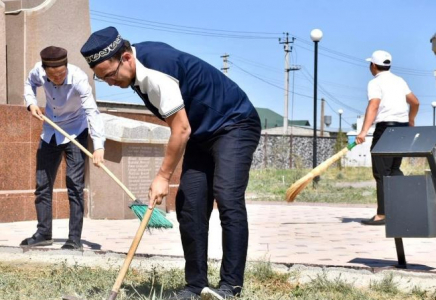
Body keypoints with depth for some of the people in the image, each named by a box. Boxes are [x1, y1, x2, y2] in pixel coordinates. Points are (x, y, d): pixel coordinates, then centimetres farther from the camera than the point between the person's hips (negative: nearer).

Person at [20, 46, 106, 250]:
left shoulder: (78, 78, -31)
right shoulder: (38, 71, -18)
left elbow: (92, 112, -41)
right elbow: (30, 83, 8)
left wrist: (98, 145, -53)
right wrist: (31, 103, -12)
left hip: (75, 132, -5)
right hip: (50, 132, 5)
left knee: (75, 185, -10)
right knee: (42, 184, 10)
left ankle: (75, 239, -4)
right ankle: (43, 233, 22)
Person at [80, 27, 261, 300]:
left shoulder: (155, 72, -29)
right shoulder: (141, 60, 0)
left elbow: (181, 130, -24)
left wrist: (164, 176, -15)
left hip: (235, 125, -9)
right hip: (202, 132, 10)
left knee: (227, 199, -21)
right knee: (189, 206, 0)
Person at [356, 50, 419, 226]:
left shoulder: (376, 83, -5)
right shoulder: (400, 81, 17)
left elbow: (373, 106, -21)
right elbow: (415, 102, 24)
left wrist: (364, 131, -32)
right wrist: (410, 120, 43)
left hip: (385, 127, -7)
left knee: (381, 173, -5)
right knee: (394, 169, 18)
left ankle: (382, 215, -8)